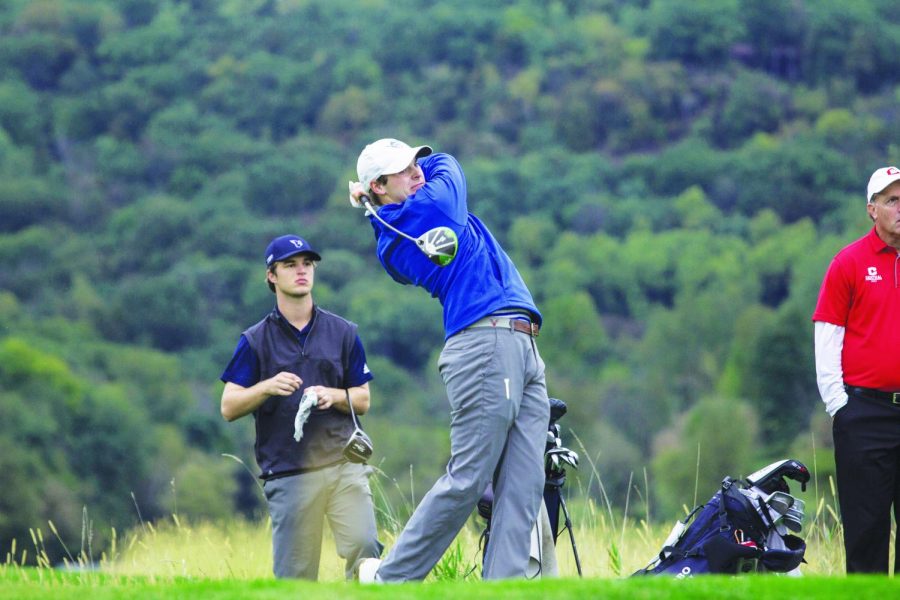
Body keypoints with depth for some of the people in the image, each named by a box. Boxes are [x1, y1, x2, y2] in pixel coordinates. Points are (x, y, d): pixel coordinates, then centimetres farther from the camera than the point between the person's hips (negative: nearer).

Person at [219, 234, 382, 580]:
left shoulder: (343, 333, 13)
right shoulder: (255, 341, 7)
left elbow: (363, 400, 15)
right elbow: (229, 408, 2)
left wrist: (334, 396, -7)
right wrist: (267, 387, -16)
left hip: (344, 463, 1)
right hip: (289, 472, -1)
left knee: (364, 548, -16)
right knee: (295, 577, -4)